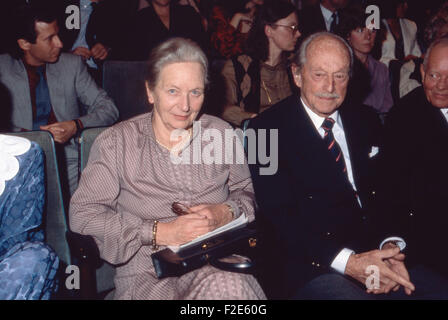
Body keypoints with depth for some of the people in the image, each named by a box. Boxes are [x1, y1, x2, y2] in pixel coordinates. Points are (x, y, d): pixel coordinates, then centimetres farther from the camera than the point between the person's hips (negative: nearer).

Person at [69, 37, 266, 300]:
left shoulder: (222, 134, 10)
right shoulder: (117, 143, 0)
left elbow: (246, 191, 18)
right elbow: (83, 214, -5)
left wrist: (225, 213, -6)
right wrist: (160, 232, -13)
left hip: (219, 266, 2)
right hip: (148, 274, -1)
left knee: (228, 287, -33)